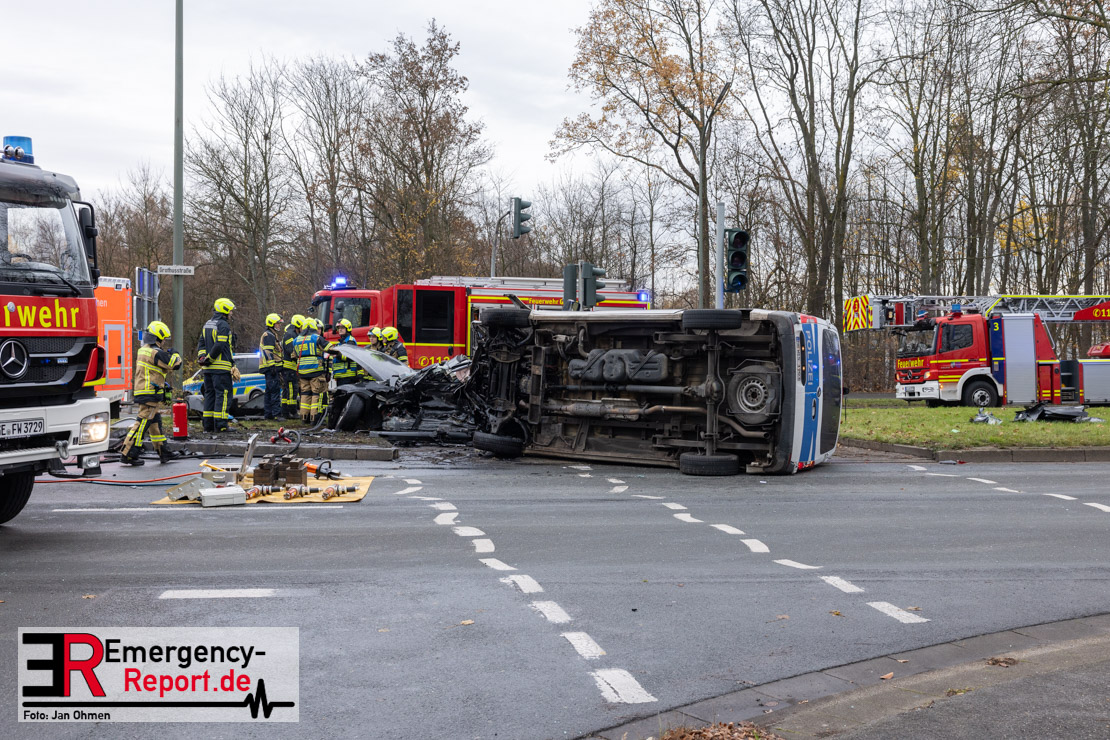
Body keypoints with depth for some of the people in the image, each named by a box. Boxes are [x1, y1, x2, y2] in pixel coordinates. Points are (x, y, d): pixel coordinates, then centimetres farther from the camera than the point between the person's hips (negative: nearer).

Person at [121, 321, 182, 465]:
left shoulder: (143, 350, 15)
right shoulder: (155, 353, -17)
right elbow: (174, 365, -14)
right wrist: (175, 355, 5)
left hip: (143, 393, 10)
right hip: (151, 394, -10)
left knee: (155, 423, 17)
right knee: (142, 423, -9)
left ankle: (164, 454, 26)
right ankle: (127, 455, -9)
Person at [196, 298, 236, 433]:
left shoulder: (207, 324, 17)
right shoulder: (223, 325, -11)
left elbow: (201, 343, 14)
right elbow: (219, 346, -20)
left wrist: (202, 357, 3)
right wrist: (209, 359, -11)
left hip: (208, 367, 8)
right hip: (221, 367, -8)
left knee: (210, 394, 12)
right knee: (222, 394, -6)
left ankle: (208, 423, 12)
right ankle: (220, 424, -10)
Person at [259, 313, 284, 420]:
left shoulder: (272, 336, 24)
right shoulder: (268, 336, -9)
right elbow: (268, 352, -19)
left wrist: (278, 368, 29)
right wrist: (272, 366, -24)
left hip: (272, 369, 11)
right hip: (271, 368, -11)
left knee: (269, 391, 11)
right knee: (275, 390, -14)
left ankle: (268, 413, 15)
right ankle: (276, 413, -18)